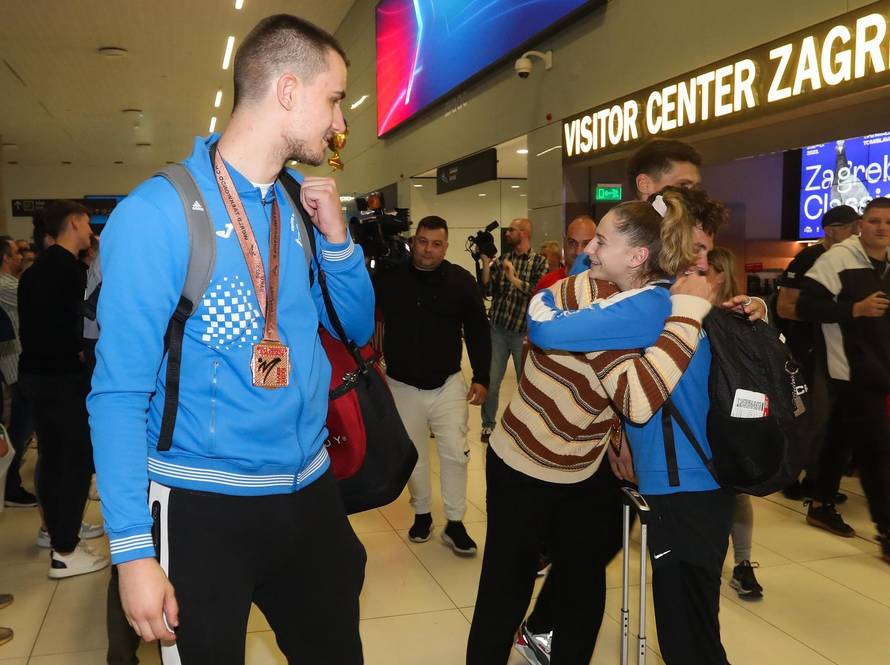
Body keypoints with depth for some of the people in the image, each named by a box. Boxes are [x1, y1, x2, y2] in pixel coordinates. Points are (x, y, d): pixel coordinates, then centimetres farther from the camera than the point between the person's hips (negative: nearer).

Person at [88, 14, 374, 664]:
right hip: (202, 509, -6)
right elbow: (119, 394, -16)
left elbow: (357, 330, 11)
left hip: (312, 492, 6)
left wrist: (337, 239, -6)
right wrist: (134, 550, -17)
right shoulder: (157, 214, -17)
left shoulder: (305, 206, 3)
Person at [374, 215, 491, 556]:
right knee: (413, 455, 12)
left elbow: (478, 331, 0)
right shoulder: (389, 277, -5)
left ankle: (455, 524, 12)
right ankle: (422, 514, 30)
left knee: (455, 453, -1)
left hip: (448, 384, 0)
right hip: (402, 385, 1)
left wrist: (481, 378, -3)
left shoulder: (461, 281, -5)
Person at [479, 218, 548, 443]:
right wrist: (485, 262, -8)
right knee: (490, 382, 5)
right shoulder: (502, 259, 7)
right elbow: (487, 289, 0)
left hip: (524, 332, -2)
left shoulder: (539, 261, -2)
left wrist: (514, 279, -17)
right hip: (498, 329, 2)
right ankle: (488, 424, 22)